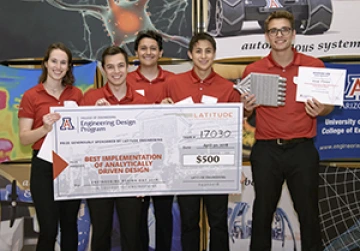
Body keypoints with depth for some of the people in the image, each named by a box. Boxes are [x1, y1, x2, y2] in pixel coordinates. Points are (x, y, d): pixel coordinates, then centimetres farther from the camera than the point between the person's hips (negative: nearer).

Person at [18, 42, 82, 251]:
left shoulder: (77, 94, 6)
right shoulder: (31, 96, -3)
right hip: (44, 167, -3)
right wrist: (45, 128, -23)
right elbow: (24, 138, -5)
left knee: (70, 225, 13)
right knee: (48, 230, 0)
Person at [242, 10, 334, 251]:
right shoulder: (253, 70, 2)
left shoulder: (314, 66, 1)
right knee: (263, 211, 11)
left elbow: (329, 106, 10)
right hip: (266, 151, 1)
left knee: (308, 211, 8)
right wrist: (247, 107, -11)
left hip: (302, 150, 0)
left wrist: (321, 110, -12)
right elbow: (243, 112, 11)